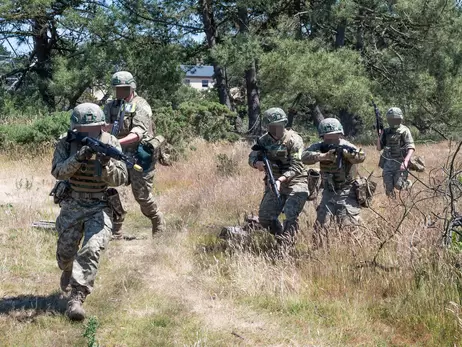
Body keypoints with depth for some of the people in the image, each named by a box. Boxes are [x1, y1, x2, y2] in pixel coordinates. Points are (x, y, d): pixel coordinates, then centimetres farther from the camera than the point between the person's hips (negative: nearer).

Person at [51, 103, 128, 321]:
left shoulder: (111, 144, -9)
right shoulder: (66, 144, -8)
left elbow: (120, 179, -12)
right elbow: (58, 172, -23)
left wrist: (106, 165, -32)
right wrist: (78, 158, -39)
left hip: (99, 207, -1)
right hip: (72, 205, 2)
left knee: (92, 250, -20)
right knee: (65, 251, 9)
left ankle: (77, 298, -22)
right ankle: (68, 271, 46)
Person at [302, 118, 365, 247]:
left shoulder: (345, 146, -12)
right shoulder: (320, 147, -3)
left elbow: (361, 157, -29)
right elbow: (305, 157, -20)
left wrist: (348, 153, -50)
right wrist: (324, 156, -35)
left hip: (346, 192, -4)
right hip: (329, 192, 4)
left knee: (348, 224, -11)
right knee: (320, 224, 5)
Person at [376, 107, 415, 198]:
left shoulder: (404, 131, -5)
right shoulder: (386, 132, 9)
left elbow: (411, 148, -14)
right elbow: (379, 148, 12)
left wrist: (406, 161, -28)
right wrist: (379, 135, -4)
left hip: (400, 163, -4)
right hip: (388, 162, 4)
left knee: (398, 185, -9)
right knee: (388, 187, -4)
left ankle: (406, 183, 24)